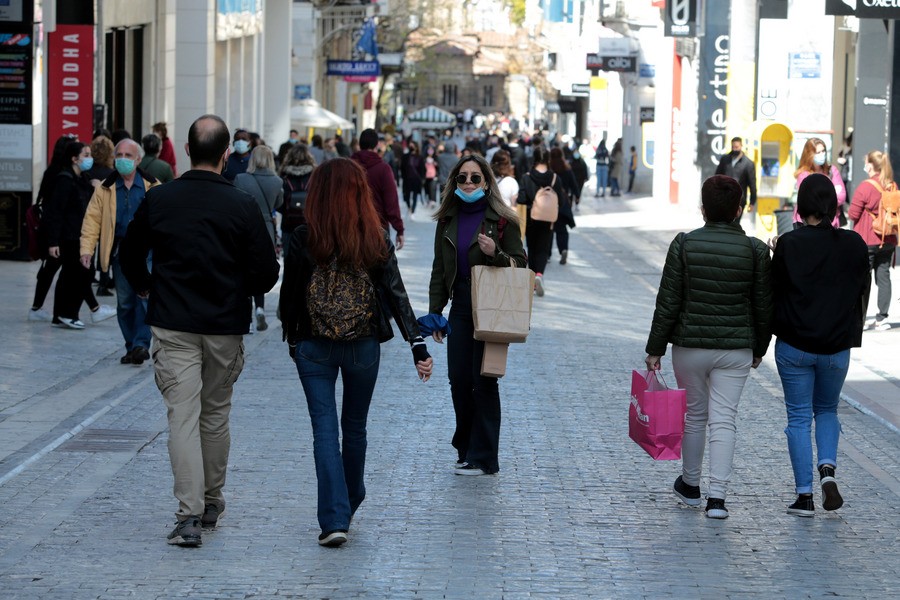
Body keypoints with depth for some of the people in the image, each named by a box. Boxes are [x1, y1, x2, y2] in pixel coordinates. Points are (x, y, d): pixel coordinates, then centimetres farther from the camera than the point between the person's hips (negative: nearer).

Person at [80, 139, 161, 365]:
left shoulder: (153, 187, 3)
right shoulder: (105, 189, 7)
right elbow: (92, 219, 4)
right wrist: (87, 249, -5)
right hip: (120, 251, 2)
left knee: (144, 297, -14)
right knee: (124, 302, 6)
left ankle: (141, 344, -14)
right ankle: (131, 348, 16)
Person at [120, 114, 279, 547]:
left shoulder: (158, 199, -4)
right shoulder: (242, 206, -8)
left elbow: (130, 257, 9)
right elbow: (266, 272, -5)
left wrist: (145, 289, 28)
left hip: (173, 326, -1)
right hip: (225, 328, 1)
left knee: (182, 415, -4)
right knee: (216, 415, 16)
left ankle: (189, 515, -13)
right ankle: (211, 503, 27)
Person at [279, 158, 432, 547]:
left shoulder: (303, 239, -8)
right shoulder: (376, 239, -4)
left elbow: (290, 295, -2)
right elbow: (396, 294, -7)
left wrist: (291, 340, 13)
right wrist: (417, 344, -6)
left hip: (314, 347, -2)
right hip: (364, 347, 2)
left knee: (325, 429, -1)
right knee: (355, 427, 18)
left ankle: (334, 519, -12)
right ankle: (349, 506, 34)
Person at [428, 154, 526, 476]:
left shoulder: (501, 220, -4)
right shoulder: (448, 220, 10)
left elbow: (519, 263, -2)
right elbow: (439, 269, 15)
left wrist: (496, 254, -21)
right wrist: (435, 311, 10)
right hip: (460, 310, 5)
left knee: (484, 382, -3)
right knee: (459, 381, 5)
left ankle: (483, 458, 3)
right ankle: (466, 447, 21)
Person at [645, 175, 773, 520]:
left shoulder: (684, 244, -7)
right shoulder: (755, 250, -5)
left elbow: (668, 302, -5)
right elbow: (763, 306, 1)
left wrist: (655, 349, 2)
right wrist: (759, 348, 15)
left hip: (689, 346, 0)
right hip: (736, 349, 0)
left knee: (694, 415, 17)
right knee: (724, 419, 1)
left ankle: (690, 485, 32)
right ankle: (717, 497, -7)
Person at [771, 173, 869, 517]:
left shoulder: (789, 244, -12)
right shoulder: (854, 245, -3)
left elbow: (775, 292, -5)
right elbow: (861, 294, 5)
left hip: (794, 346, -2)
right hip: (837, 347, 2)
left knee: (799, 417, 7)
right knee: (827, 410, 22)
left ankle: (804, 496, 5)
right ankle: (828, 469, -2)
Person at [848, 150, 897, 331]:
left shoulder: (865, 187, -15)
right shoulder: (893, 187, 3)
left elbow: (853, 214, -12)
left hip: (866, 240, -5)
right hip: (888, 241, 5)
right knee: (883, 276, 8)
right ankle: (882, 317, 8)